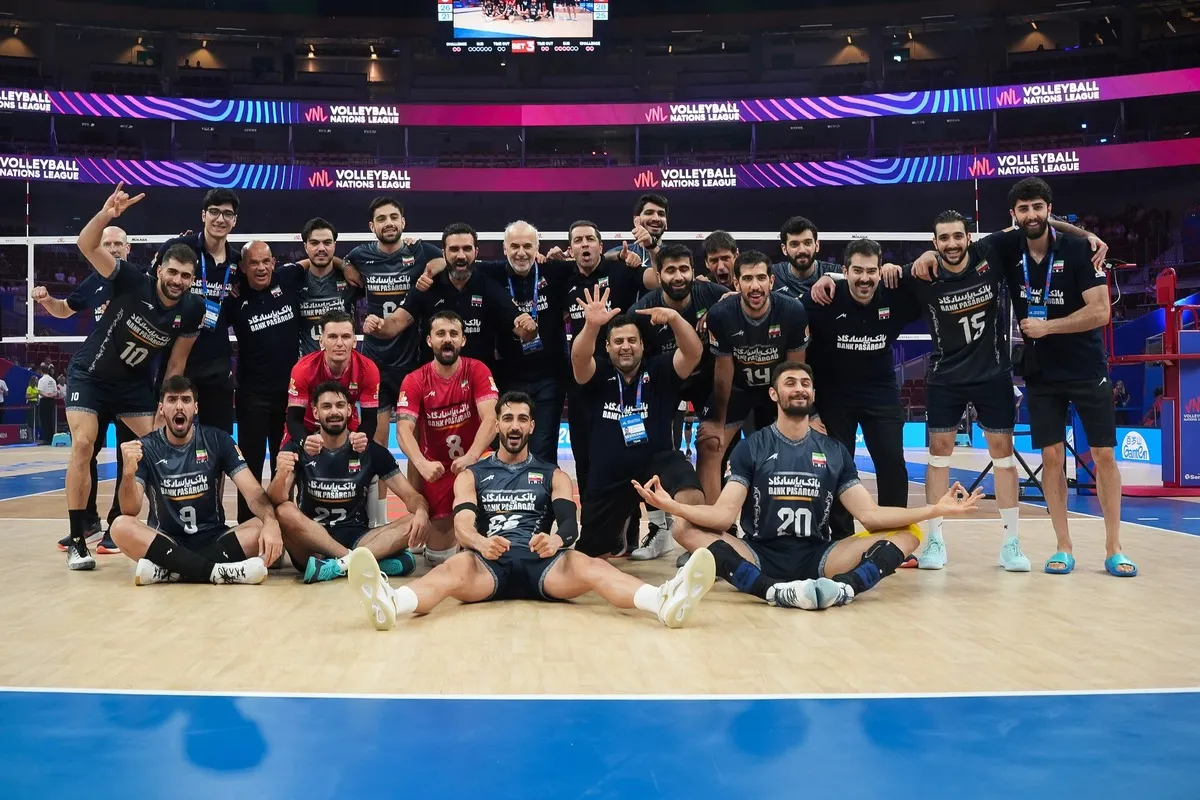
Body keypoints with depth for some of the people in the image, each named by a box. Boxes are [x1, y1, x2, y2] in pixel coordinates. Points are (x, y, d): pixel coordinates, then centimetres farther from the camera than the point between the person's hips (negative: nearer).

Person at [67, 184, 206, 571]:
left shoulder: (192, 311, -14)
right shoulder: (132, 281, -23)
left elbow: (176, 362, -4)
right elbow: (86, 246, -34)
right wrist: (105, 215, -52)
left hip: (134, 383, 4)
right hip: (89, 375, -3)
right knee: (83, 444, -17)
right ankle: (77, 541, -8)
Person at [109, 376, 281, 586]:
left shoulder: (218, 440, -1)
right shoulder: (146, 448, -2)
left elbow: (252, 490, -10)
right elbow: (131, 511, -11)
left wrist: (271, 522, -31)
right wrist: (129, 473, -32)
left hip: (213, 540, 1)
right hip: (165, 541, 0)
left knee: (262, 528, -26)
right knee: (121, 526, -29)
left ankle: (168, 570, -28)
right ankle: (218, 571, -34)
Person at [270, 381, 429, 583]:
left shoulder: (371, 451, 3)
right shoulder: (298, 449, 0)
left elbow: (410, 495, 1)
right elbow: (276, 501, -12)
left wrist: (421, 511, -24)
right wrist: (281, 475, -35)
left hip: (355, 538, 1)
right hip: (310, 545, -1)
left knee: (413, 524, -21)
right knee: (284, 512, -31)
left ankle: (340, 564, -34)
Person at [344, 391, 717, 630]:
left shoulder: (554, 475, 21)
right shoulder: (471, 475, 19)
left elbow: (570, 522, 4)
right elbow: (462, 525, 2)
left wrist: (557, 540, -24)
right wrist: (481, 543, -26)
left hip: (541, 560, 0)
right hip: (490, 561, 0)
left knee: (589, 567, -33)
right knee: (454, 568, -37)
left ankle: (665, 600, -60)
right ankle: (388, 602, -69)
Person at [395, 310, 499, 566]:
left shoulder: (477, 371, -10)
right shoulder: (414, 381, -8)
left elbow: (490, 420, -22)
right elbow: (403, 431, -20)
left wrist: (471, 457, -40)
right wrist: (422, 464, -40)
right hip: (436, 468, 1)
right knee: (438, 557, -1)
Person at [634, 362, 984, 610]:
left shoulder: (834, 451, 10)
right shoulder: (750, 448, 3)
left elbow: (869, 514, 2)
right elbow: (724, 514, -8)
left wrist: (935, 509, -9)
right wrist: (671, 505, -26)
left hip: (818, 559, 2)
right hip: (760, 557, -2)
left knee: (908, 535, -14)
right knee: (687, 531, -27)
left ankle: (843, 588, -40)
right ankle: (775, 592, -43)